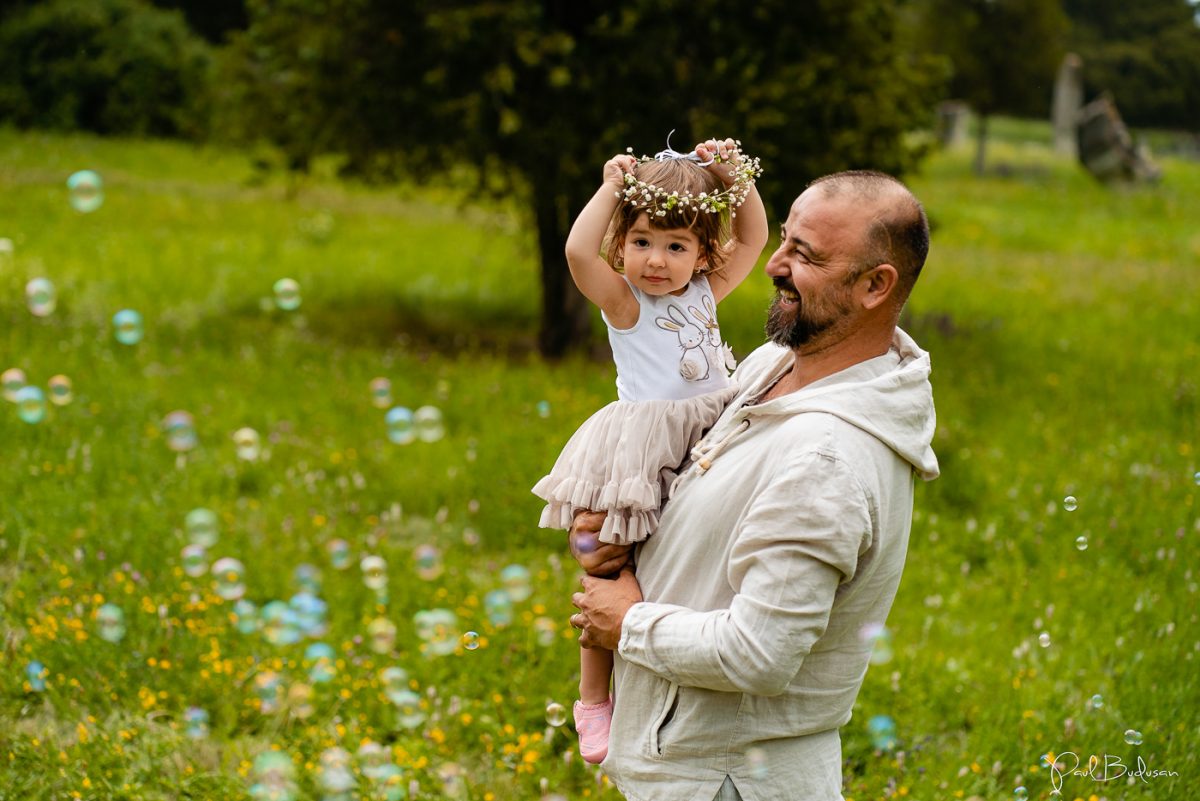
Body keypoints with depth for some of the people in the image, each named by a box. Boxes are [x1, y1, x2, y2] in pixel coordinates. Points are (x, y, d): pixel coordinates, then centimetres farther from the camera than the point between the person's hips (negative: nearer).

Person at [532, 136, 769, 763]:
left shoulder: (705, 292, 8)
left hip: (708, 438, 5)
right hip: (640, 453, -5)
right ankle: (593, 699, 19)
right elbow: (578, 252, -25)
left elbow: (753, 238, 18)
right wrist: (611, 189, -16)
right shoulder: (624, 303, -8)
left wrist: (735, 178, 6)